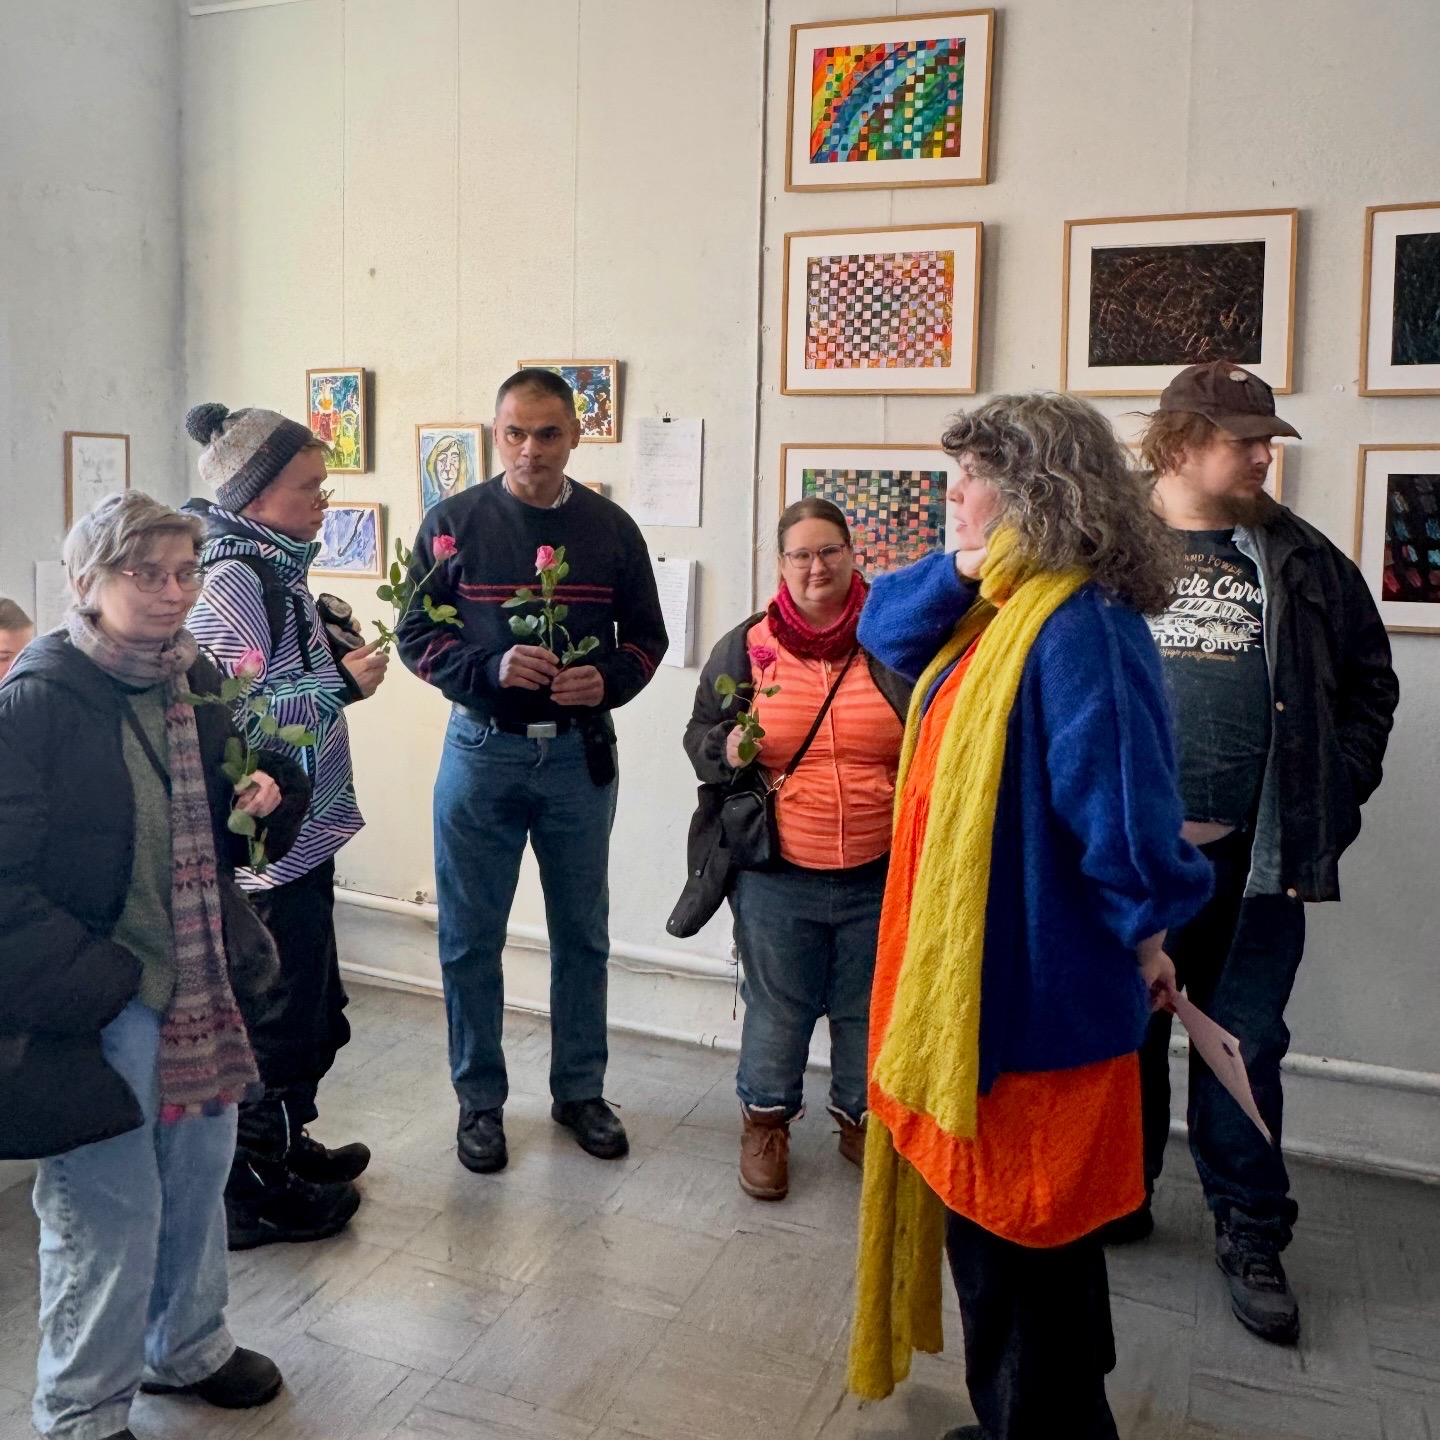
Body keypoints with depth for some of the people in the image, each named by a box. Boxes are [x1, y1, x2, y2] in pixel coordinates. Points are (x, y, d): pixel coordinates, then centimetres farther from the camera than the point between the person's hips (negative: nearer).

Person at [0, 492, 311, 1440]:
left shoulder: (196, 680, 4)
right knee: (110, 1215, 6)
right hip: (95, 1008, -7)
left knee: (199, 1180, 22)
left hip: (203, 985, 7)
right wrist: (107, 984, -19)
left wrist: (269, 795, -4)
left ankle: (186, 1348, 46)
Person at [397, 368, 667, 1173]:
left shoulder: (612, 529, 2)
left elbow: (647, 635, 8)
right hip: (482, 751, -1)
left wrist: (609, 678, -13)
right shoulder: (454, 524, -3)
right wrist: (492, 667, -19)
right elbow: (417, 634, -2)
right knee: (471, 938, 7)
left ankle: (580, 1090, 28)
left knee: (583, 933, 12)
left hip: (580, 753, 2)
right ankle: (480, 1099, 23)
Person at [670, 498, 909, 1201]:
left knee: (868, 1007, 16)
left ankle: (862, 1119, 39)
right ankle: (765, 1123, 35)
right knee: (777, 1006, 13)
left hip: (879, 877, 1)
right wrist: (726, 750, -13)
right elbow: (699, 733, 10)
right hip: (776, 877, 0)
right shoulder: (746, 647, 2)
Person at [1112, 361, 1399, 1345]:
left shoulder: (1303, 560, 7)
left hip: (1259, 857, 2)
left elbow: (1368, 682, 12)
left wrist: (1331, 801, 4)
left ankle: (1252, 1238, 27)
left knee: (1247, 1049, 11)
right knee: (1127, 1038, 13)